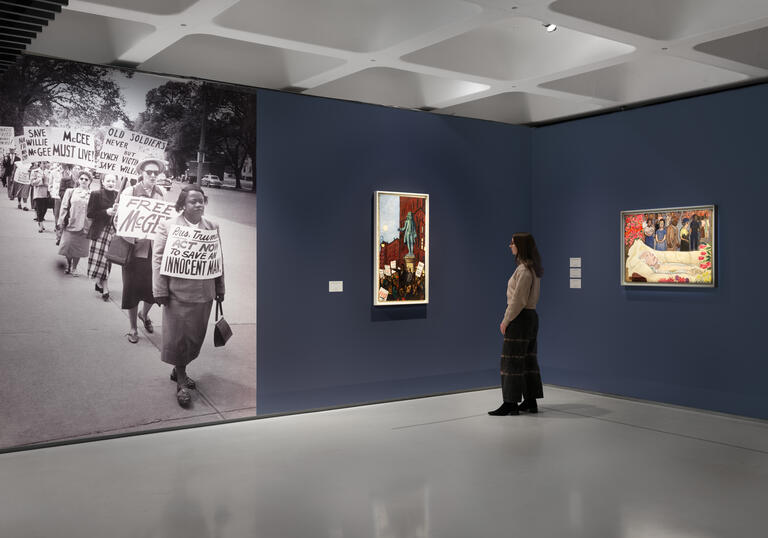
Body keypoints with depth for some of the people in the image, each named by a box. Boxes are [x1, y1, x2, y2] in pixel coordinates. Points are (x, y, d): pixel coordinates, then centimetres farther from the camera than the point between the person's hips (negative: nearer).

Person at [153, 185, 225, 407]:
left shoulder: (213, 227, 8)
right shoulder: (167, 226, -2)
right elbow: (158, 259, -4)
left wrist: (220, 289, 11)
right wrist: (160, 292, -9)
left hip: (204, 294, 4)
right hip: (178, 293, -3)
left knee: (196, 336, 12)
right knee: (178, 336, 3)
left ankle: (179, 370, 33)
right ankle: (181, 382, 16)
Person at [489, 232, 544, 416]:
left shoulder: (524, 270, -18)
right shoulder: (533, 268, 13)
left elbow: (518, 300, -20)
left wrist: (505, 321, -13)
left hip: (520, 318, -10)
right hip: (531, 316, 10)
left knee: (512, 360, -5)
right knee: (528, 359, 13)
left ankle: (511, 403, -1)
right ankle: (531, 401, 18)